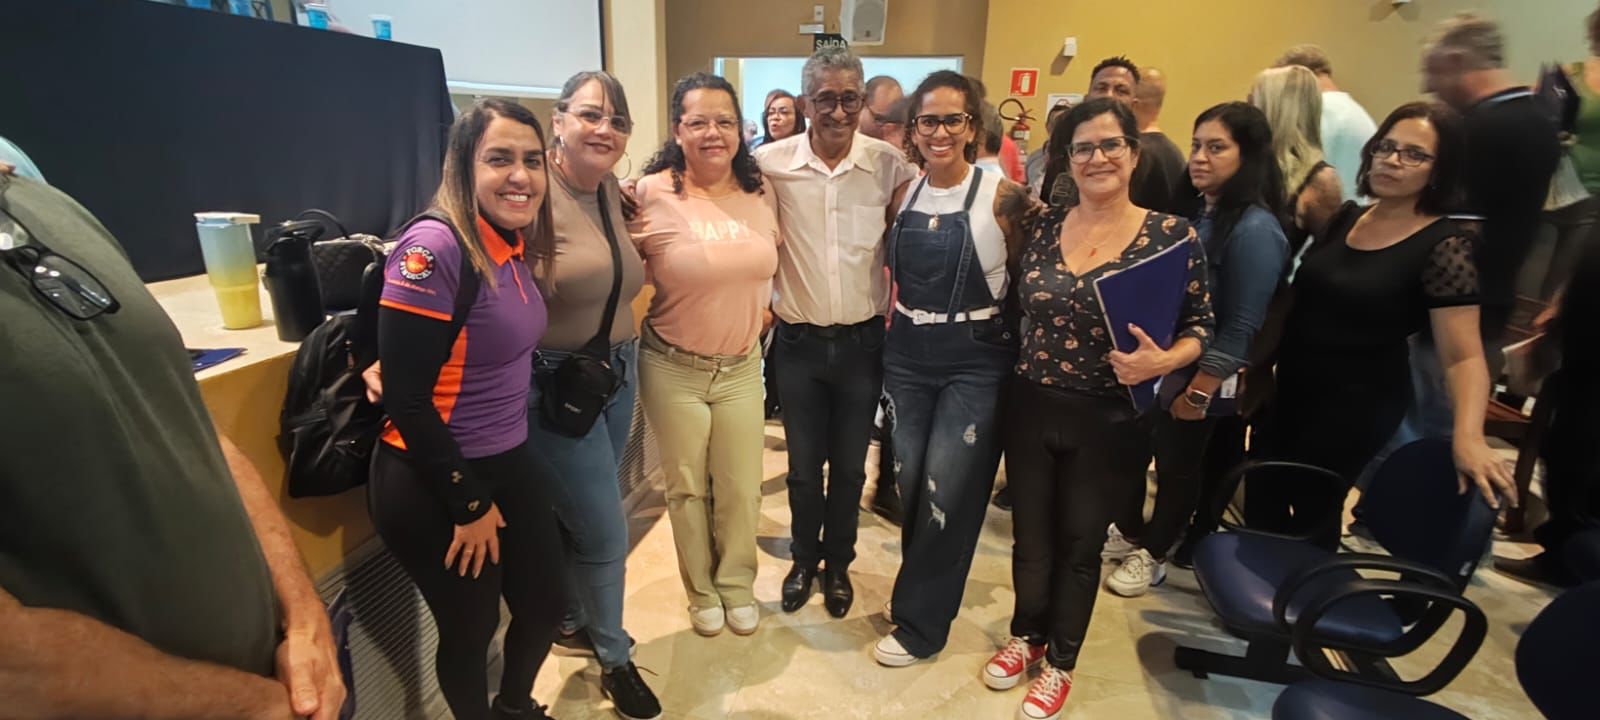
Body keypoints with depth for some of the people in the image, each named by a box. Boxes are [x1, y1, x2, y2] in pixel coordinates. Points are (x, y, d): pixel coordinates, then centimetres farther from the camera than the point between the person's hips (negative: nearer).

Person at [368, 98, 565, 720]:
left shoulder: (516, 245, 1)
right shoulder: (434, 247, -22)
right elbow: (406, 400, -22)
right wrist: (469, 504, -14)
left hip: (510, 464, 8)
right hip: (431, 487, -7)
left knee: (547, 604, 20)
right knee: (471, 629, 13)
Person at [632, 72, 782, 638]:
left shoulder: (760, 193, -1)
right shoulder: (651, 195, -14)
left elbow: (772, 262, 16)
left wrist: (765, 309, 7)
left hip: (742, 366, 3)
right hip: (672, 369, -3)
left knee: (741, 489, 12)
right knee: (687, 487, 14)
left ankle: (737, 584, 39)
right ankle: (701, 591, 39)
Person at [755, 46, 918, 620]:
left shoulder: (891, 165, -6)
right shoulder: (771, 162, -7)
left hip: (863, 340, 0)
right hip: (799, 340, 0)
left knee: (849, 466, 13)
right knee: (803, 466, 13)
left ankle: (838, 563, 36)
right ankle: (804, 559, 37)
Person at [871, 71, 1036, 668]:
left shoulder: (1001, 195, -9)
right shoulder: (904, 195, 5)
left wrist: (1015, 344, -6)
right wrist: (897, 326, 8)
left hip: (975, 360, -5)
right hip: (907, 354, 5)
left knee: (947, 493, -1)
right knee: (908, 485, 11)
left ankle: (920, 623, 19)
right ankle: (925, 587, 36)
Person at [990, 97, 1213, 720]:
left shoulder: (1173, 235, -9)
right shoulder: (1044, 227, 0)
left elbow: (1200, 325, -5)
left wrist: (1161, 361, -22)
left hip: (1109, 420, -2)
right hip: (1031, 408, 3)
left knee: (1079, 544, 14)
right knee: (1030, 536, 16)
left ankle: (1060, 663, 37)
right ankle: (1027, 636, 43)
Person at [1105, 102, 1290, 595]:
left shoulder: (1255, 230, -19)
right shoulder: (1192, 209, 5)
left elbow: (1241, 326, -20)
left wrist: (1198, 391, -18)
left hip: (1199, 378, -7)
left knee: (1179, 466, 11)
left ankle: (1151, 554, 31)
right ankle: (1132, 532, 40)